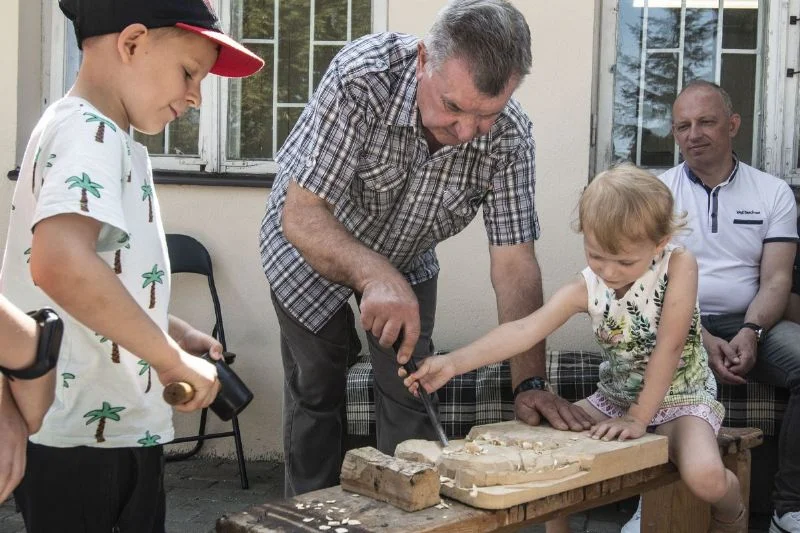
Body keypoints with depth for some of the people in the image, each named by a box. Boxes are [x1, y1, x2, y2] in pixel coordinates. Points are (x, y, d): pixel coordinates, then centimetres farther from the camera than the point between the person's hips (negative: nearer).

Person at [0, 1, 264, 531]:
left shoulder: (108, 138, 13)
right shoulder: (87, 131, -18)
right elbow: (59, 263, -36)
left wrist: (174, 334, 12)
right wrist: (172, 357, -26)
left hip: (115, 427, 10)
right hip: (81, 438, -10)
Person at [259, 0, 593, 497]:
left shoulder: (511, 137, -28)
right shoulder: (364, 77, -38)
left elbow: (514, 261, -24)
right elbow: (302, 216, -38)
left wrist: (530, 382, -31)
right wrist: (376, 276, -54)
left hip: (407, 260, 2)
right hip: (310, 246, -2)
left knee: (412, 396, 1)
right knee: (316, 392, 7)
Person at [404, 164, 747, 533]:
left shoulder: (679, 265, -20)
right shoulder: (585, 289, -11)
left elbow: (669, 345, -23)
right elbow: (525, 329, -22)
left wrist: (638, 418, -24)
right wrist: (454, 362, -35)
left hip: (681, 397, -4)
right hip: (615, 397, 4)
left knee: (704, 477, -31)